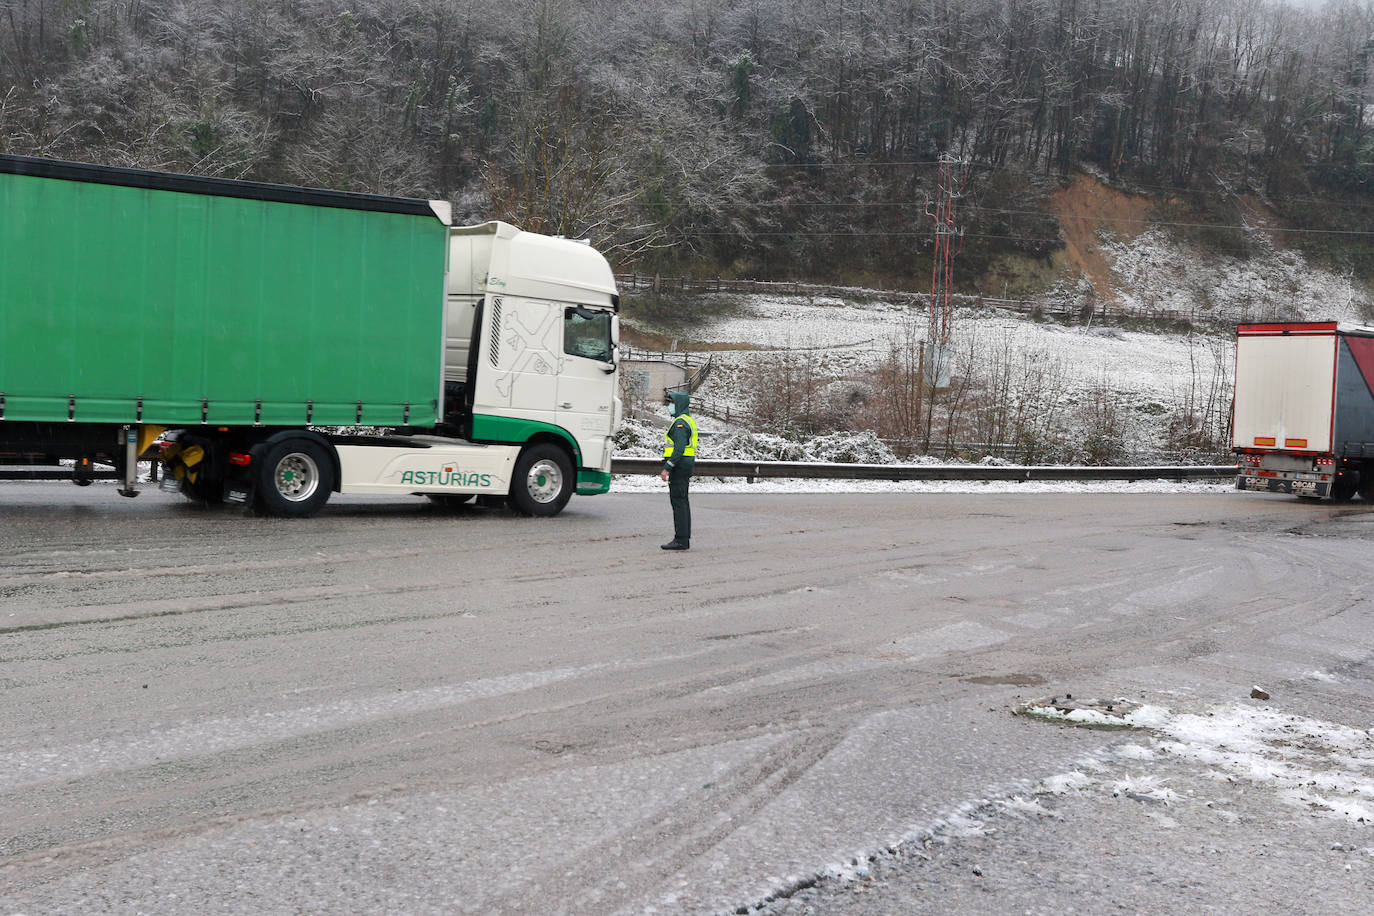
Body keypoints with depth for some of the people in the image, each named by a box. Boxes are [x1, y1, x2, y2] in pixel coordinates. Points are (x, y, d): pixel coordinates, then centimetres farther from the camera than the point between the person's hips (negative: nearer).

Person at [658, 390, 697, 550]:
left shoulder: (680, 423, -15)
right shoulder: (689, 420, 18)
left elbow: (679, 448, -24)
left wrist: (667, 468, -24)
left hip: (679, 465, -10)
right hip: (687, 464, 10)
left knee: (678, 502, -9)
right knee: (682, 502, 11)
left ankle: (681, 540, -11)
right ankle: (685, 539, 13)